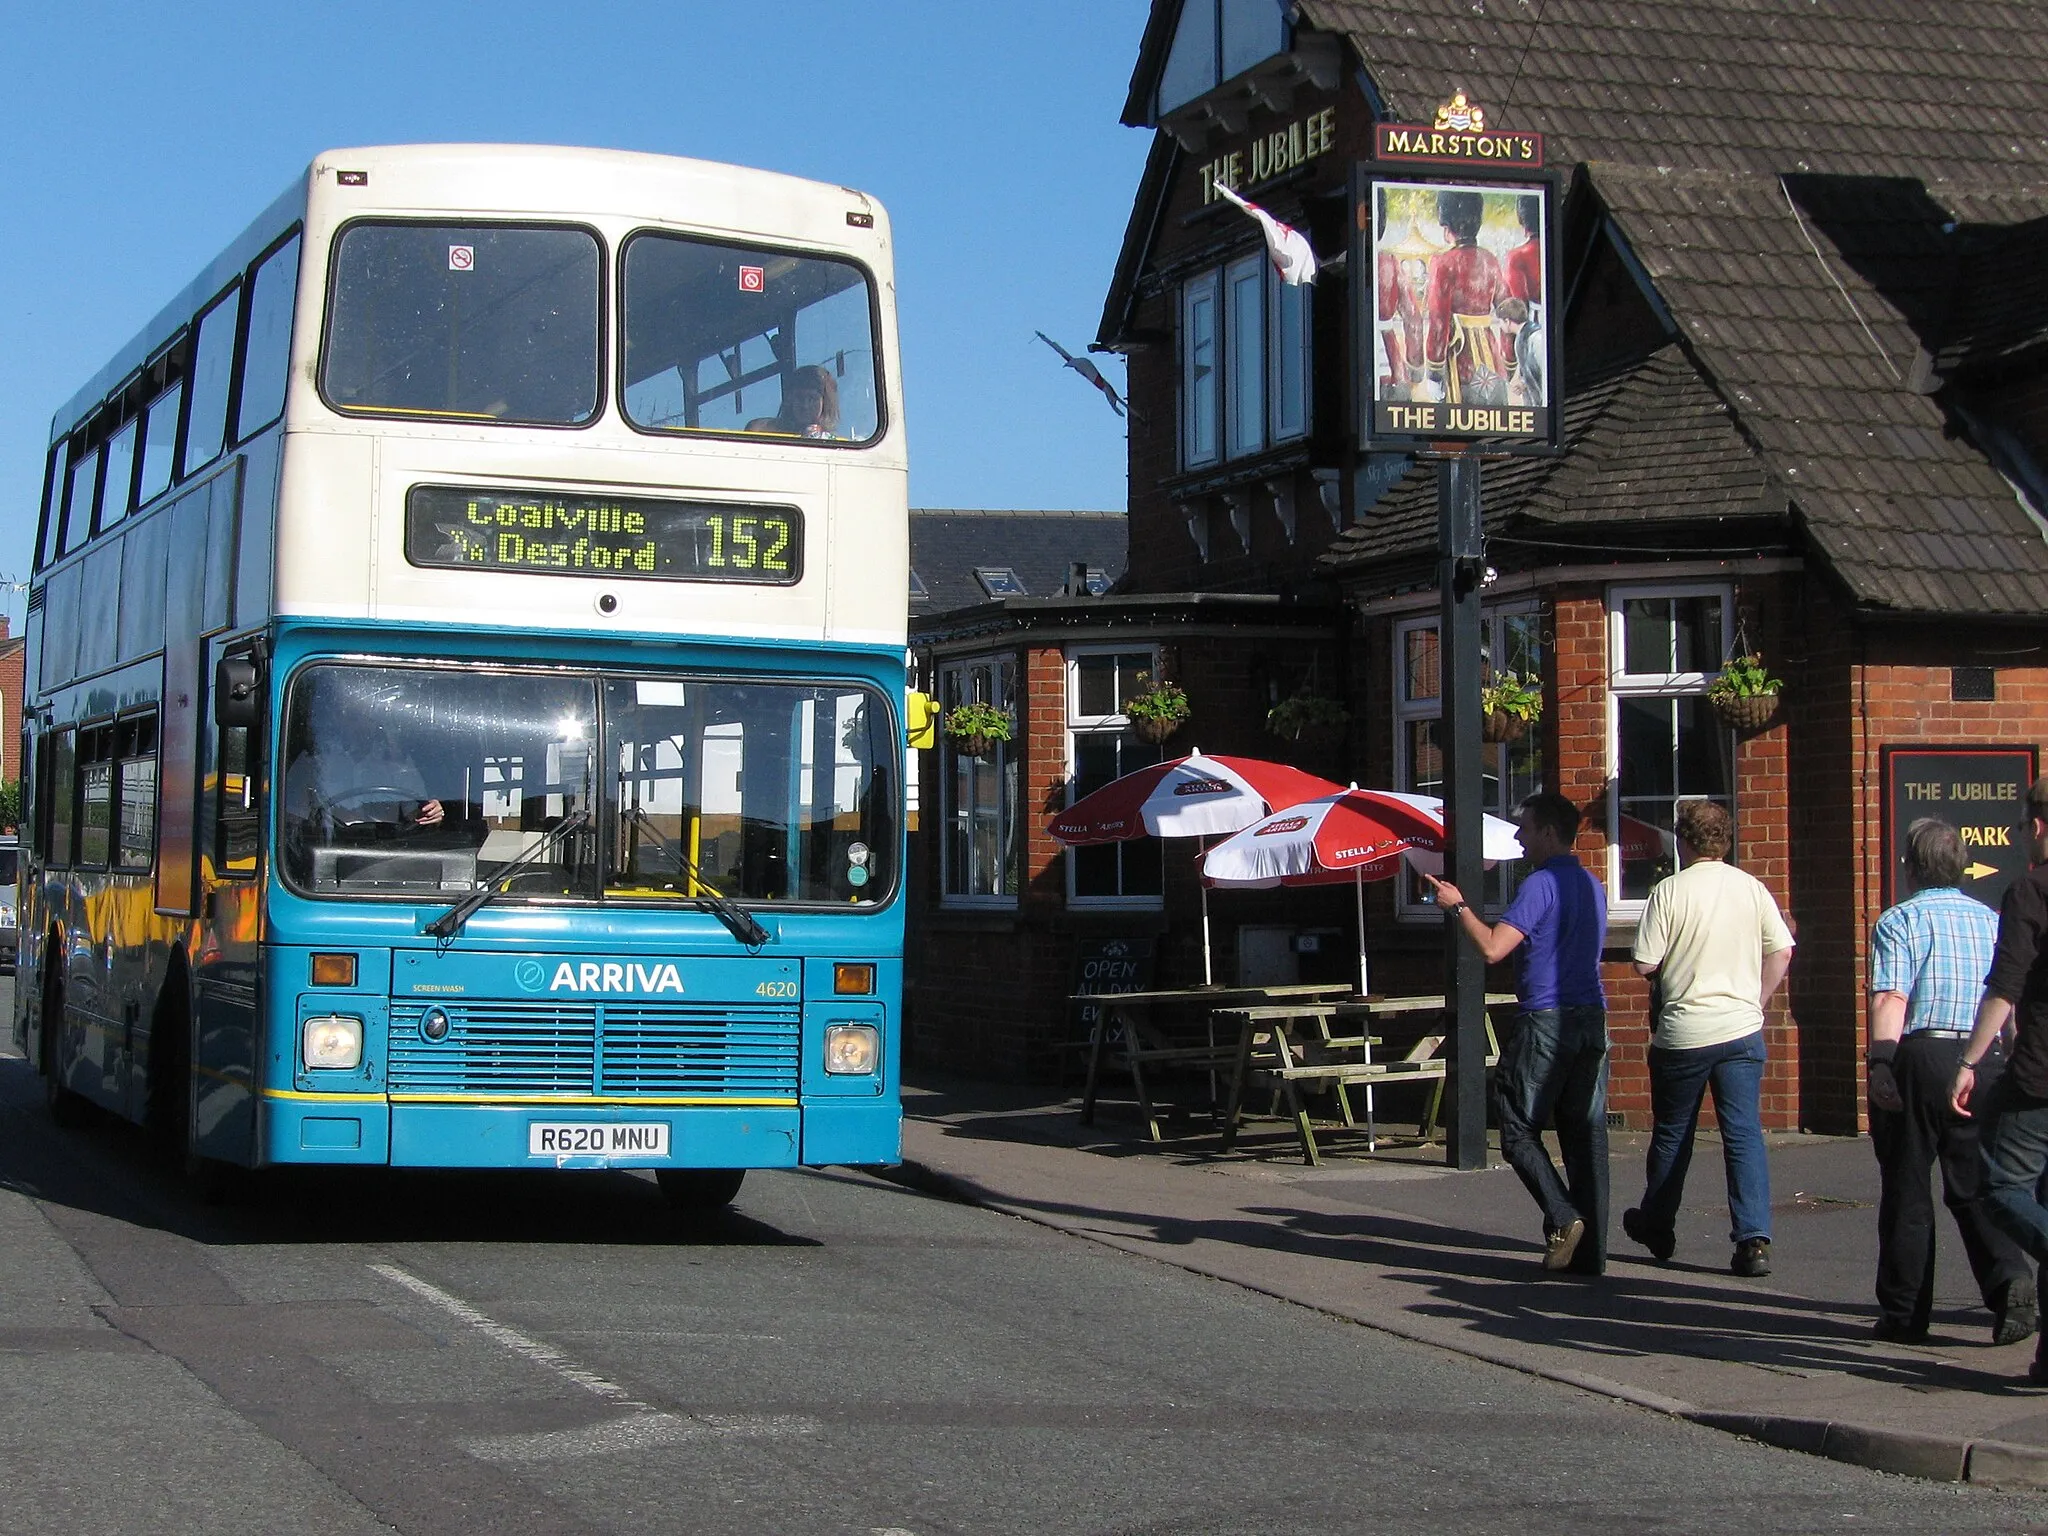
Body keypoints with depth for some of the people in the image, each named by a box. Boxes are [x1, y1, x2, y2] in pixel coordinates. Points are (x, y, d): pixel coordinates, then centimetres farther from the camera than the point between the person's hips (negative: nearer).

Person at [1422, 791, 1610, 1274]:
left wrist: (1458, 907, -3)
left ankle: (1563, 1217, -14)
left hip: (1545, 1022, -8)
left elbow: (1492, 948, -19)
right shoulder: (1593, 886, 16)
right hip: (1592, 1018, 8)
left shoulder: (1542, 884, -11)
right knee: (1586, 1135, 6)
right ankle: (1590, 1249, 5)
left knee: (1519, 1131, 2)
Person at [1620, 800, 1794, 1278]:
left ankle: (1657, 1227, 31)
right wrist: (1755, 1001, 13)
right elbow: (1781, 952, 3)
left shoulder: (1670, 891, -9)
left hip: (1683, 1033, -2)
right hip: (1741, 1029, 2)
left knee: (1672, 1134, 14)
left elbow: (1644, 964, -9)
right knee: (1744, 1134, 1)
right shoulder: (1752, 888, 2)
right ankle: (1754, 1239, -10)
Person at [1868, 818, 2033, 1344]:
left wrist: (1880, 1065, -17)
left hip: (1920, 1056, -4)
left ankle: (1904, 1315, 10)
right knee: (1975, 1187, 10)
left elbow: (1889, 999, -13)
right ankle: (2008, 1277, -14)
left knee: (1907, 1194, 5)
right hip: (1983, 1062, 4)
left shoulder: (1899, 921, -1)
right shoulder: (1993, 921, 13)